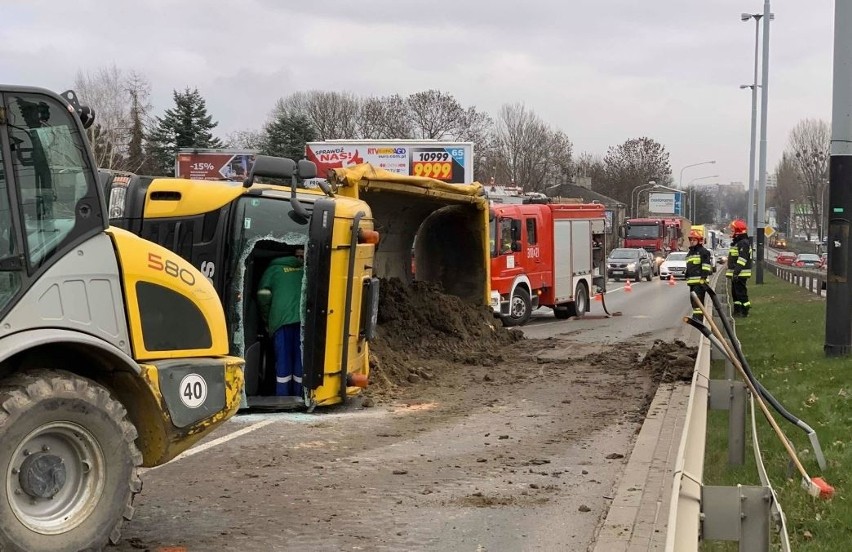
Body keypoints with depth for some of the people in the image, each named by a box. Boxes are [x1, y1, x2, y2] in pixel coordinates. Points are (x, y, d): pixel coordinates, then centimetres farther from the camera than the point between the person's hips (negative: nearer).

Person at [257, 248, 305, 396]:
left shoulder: (273, 269, 13)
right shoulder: (305, 270, 20)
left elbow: (263, 296, 7)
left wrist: (267, 320, 17)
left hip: (282, 319, -2)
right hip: (304, 319, 2)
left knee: (283, 359, 1)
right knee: (300, 360, 7)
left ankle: (282, 398, -1)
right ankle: (298, 396, 9)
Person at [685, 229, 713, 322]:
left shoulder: (703, 252, -5)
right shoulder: (690, 253, 23)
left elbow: (706, 266, -13)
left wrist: (704, 278, -20)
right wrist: (687, 278, 28)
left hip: (700, 281, -9)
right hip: (692, 281, 9)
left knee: (698, 299, -15)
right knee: (693, 300, 13)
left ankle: (698, 317, -20)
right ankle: (696, 315, 22)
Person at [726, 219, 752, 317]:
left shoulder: (744, 243, -15)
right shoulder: (736, 243, 19)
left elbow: (742, 259, -23)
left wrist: (736, 272, -28)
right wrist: (731, 271, 26)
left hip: (741, 273, -11)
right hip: (735, 273, 11)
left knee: (741, 292, -8)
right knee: (735, 292, 15)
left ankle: (745, 311, -4)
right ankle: (737, 311, 22)